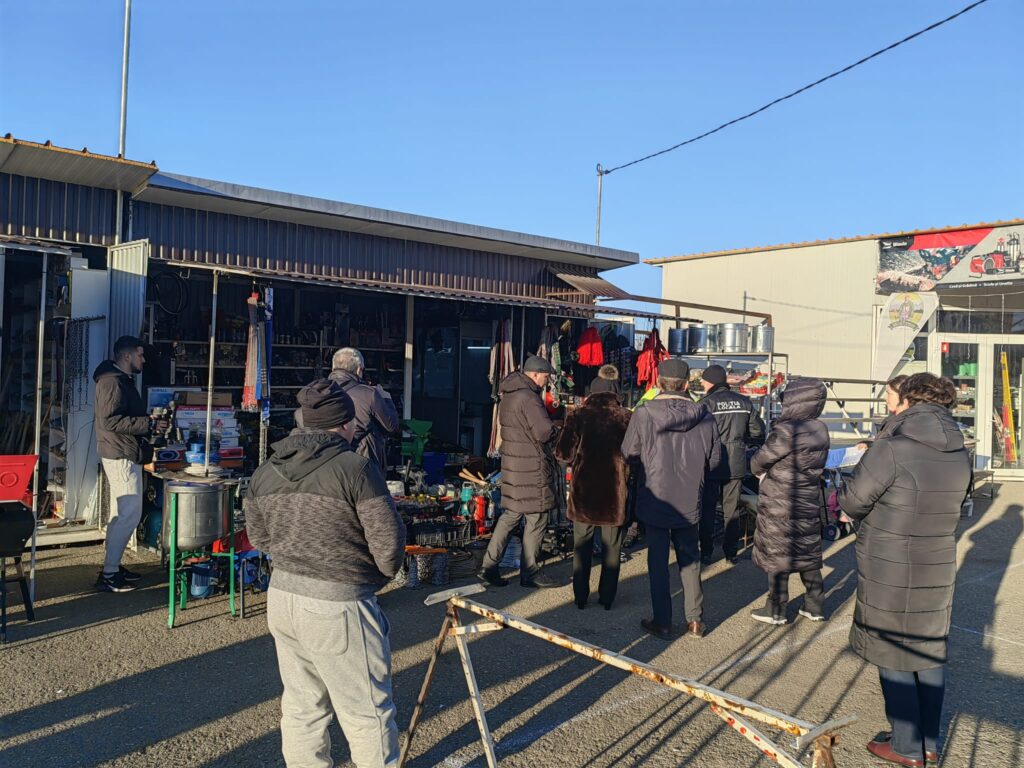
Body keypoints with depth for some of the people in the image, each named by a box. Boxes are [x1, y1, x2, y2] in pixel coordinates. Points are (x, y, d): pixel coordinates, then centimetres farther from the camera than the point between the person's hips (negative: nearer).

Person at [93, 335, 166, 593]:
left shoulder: (124, 380, 17)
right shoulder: (112, 381, -15)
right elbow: (110, 420, -24)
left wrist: (149, 422, 11)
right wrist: (150, 424, -22)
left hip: (126, 454, 11)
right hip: (121, 455, -11)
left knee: (122, 513, 14)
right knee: (130, 514, -10)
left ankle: (113, 566, 22)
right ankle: (108, 575, -5)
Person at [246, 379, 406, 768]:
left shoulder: (264, 473, 4)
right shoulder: (356, 467, -17)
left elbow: (259, 539, 14)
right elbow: (389, 542, -14)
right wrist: (385, 572, 6)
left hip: (282, 597, 7)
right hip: (337, 607, -7)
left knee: (301, 706, 20)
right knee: (367, 711, 9)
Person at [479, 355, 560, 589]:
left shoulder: (509, 395, 14)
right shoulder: (529, 398, -18)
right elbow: (545, 432, -24)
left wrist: (550, 421, 10)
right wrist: (559, 427, -3)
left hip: (512, 464, 9)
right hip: (532, 468, -9)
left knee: (510, 515, 15)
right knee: (536, 519, 1)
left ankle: (490, 566, 16)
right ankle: (530, 572, 10)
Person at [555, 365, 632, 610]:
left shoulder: (579, 415, -7)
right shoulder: (626, 418, -6)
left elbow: (563, 454, -9)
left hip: (584, 491, 0)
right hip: (615, 492, 0)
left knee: (582, 547, 13)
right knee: (611, 548, 12)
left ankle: (580, 597, 19)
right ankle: (607, 598, 19)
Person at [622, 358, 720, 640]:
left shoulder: (644, 414, -14)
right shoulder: (703, 415, -7)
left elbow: (629, 452, -4)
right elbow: (715, 458, 1)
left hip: (655, 500, -2)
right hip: (690, 501, 2)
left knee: (658, 561, 9)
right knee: (690, 558, 17)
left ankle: (662, 622, 15)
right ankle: (695, 620, 23)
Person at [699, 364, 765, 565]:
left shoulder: (708, 402, -13)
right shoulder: (744, 402, 3)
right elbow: (758, 432, 6)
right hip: (736, 465, 4)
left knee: (708, 509, 7)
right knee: (732, 509, 15)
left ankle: (706, 553, 11)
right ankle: (731, 552, 20)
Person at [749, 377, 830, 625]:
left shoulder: (787, 431, -24)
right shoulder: (820, 430, -1)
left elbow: (759, 461, -14)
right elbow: (817, 463, 9)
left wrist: (759, 471, 10)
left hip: (779, 505, -7)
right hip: (808, 502, 7)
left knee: (777, 556, 7)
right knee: (808, 554, 17)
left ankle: (776, 610, 17)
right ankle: (815, 606, 28)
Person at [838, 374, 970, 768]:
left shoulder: (893, 449, -21)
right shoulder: (960, 455, 0)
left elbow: (853, 501, -15)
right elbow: (954, 505, 11)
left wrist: (840, 495, 7)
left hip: (889, 574, -6)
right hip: (938, 570, 6)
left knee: (893, 659, 8)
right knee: (930, 655, 18)